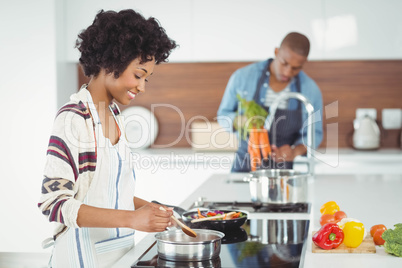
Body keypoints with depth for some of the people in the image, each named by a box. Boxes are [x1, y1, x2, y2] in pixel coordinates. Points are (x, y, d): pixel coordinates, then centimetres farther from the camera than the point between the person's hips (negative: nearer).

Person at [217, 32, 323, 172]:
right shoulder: (243, 77, -9)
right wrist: (241, 121, -20)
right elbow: (223, 115, 2)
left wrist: (295, 151, -16)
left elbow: (314, 133, 4)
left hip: (283, 168, 1)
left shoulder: (311, 90, -7)